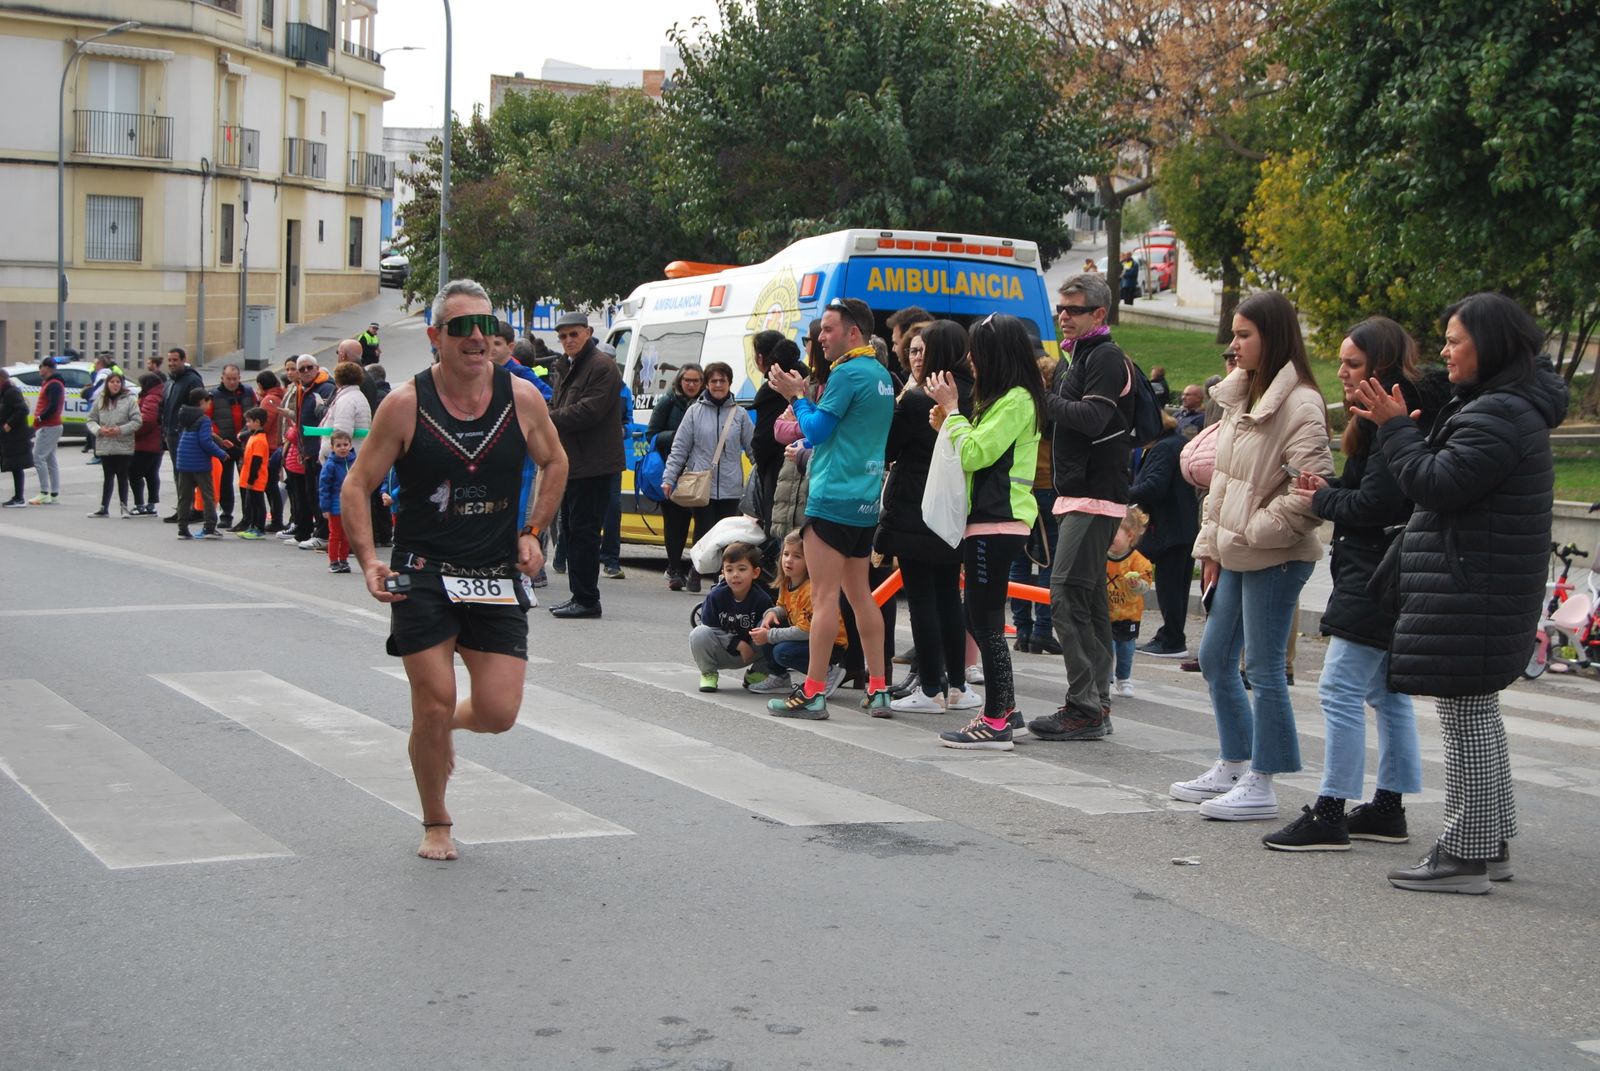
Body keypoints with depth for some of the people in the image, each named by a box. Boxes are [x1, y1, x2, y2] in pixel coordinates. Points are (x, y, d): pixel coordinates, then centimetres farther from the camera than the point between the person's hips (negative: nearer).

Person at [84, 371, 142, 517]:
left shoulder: (130, 400, -4)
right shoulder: (100, 400, 6)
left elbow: (137, 421, -7)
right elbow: (90, 420, 9)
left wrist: (120, 430, -17)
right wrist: (99, 430, -10)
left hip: (123, 446, -3)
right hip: (105, 446, 3)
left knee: (122, 477, 4)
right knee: (107, 477, 10)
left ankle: (124, 507, 13)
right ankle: (103, 508, 15)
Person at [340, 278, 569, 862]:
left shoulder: (522, 398, -3)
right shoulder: (406, 404, -9)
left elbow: (554, 464, 16)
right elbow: (356, 486, -2)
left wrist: (532, 533, 6)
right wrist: (369, 561, -14)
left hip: (498, 576, 2)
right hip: (423, 575, -2)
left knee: (498, 713, -5)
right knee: (433, 706, -3)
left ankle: (451, 721, 34)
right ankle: (436, 825, 21)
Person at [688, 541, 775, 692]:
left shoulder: (762, 599, -15)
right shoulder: (715, 596, -15)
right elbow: (710, 628, -13)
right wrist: (738, 644, -22)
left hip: (749, 653, 1)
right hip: (721, 653, -1)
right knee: (699, 634, -30)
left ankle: (756, 673, 0)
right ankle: (708, 674, -2)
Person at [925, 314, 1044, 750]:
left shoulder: (1016, 401, -13)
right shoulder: (1002, 399, 19)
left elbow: (974, 453, -19)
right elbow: (977, 455, 17)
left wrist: (952, 410, -9)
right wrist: (947, 424, 7)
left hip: (997, 523, -11)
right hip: (989, 520, 11)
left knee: (986, 620, -8)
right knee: (978, 617, 15)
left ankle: (995, 723, -5)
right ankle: (1004, 708, 24)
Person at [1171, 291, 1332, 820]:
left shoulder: (1300, 404, -16)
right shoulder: (1239, 395, 12)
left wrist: (1253, 530, -15)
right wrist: (1211, 544, 14)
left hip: (1275, 558, -9)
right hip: (1236, 554, 9)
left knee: (1264, 670, -3)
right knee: (1215, 659, 15)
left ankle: (1260, 784, 6)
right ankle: (1233, 767, 28)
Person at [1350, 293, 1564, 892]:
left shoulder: (1499, 415, -18)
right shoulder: (1508, 406, 16)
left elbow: (1436, 484, -20)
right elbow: (1444, 480, 17)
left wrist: (1395, 428, -10)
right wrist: (1400, 428, 10)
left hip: (1471, 593, -11)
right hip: (1482, 590, 11)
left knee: (1466, 720, -5)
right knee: (1479, 717, 18)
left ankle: (1465, 854, 1)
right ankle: (1492, 845, 27)